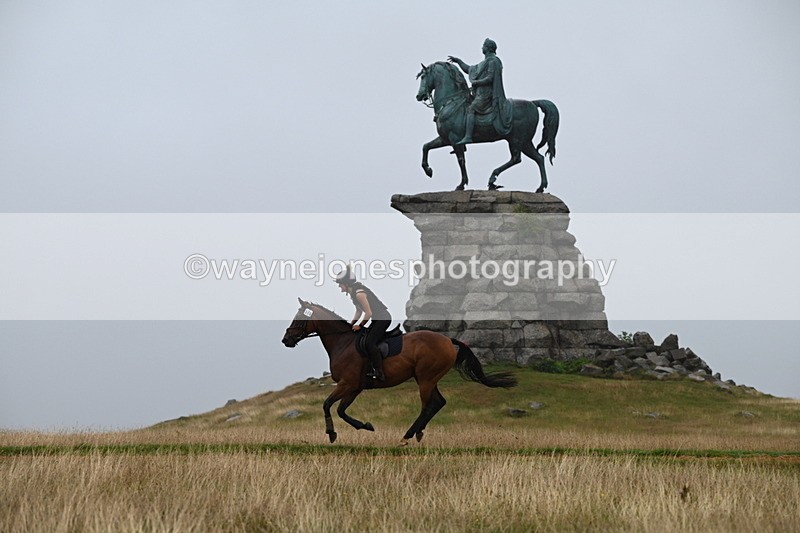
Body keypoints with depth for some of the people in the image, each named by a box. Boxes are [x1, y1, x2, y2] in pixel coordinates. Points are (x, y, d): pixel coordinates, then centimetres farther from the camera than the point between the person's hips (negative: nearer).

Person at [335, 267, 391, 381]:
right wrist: (350, 325, 9)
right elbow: (359, 311, 17)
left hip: (383, 318, -10)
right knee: (366, 342, 11)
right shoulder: (352, 293, 8)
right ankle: (374, 369, 17)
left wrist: (359, 325, -11)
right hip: (378, 319, 10)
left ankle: (380, 374, -16)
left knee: (370, 343, -16)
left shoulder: (359, 294, -24)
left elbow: (368, 313, -22)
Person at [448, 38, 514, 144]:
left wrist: (475, 82, -12)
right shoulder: (484, 63, 22)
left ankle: (468, 136, -35)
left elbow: (490, 78, -19)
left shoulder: (492, 61, -9)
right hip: (481, 93, 11)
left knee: (470, 109, -23)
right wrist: (458, 61, 25)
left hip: (486, 93, -11)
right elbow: (469, 70, 29)